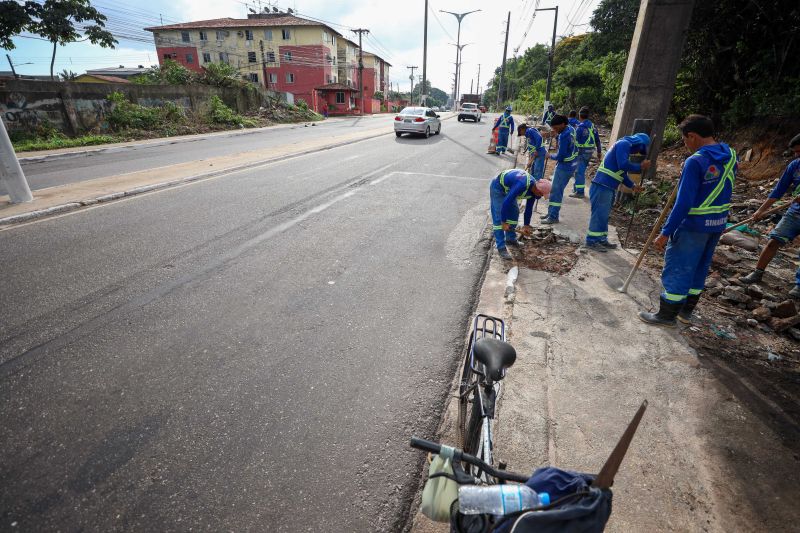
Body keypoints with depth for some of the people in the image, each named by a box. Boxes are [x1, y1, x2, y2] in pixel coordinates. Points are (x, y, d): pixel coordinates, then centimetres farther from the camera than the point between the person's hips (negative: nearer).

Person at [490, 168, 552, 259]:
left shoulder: (533, 188, -9)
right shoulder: (522, 185, -37)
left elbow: (529, 208, 3)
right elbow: (506, 202, -35)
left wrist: (526, 225, 7)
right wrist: (504, 222, -29)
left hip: (508, 188, 9)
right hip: (498, 187, -9)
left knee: (514, 212, 11)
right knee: (499, 218, -14)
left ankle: (511, 239, 26)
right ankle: (501, 247, -14)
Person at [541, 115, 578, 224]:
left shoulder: (564, 136, -24)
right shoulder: (570, 128, 5)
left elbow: (560, 156, -20)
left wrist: (551, 156, -4)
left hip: (564, 167, -10)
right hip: (569, 165, 10)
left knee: (556, 191, -5)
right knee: (555, 190, 16)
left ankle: (553, 217, 0)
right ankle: (551, 212, 25)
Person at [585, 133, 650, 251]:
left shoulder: (626, 147, 23)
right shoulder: (624, 144, -7)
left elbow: (621, 172, 24)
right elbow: (623, 165, -19)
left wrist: (632, 185, 17)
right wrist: (640, 167, -7)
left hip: (608, 187, 10)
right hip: (602, 186, -10)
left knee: (604, 214, 13)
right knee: (599, 214, -7)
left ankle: (601, 239, 20)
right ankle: (592, 241, -2)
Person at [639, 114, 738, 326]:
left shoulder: (695, 161, -20)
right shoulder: (730, 154, 5)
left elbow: (683, 203, -24)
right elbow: (723, 188, 16)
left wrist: (666, 232, -21)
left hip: (693, 225, -8)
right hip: (718, 223, 8)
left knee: (677, 269, 2)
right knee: (700, 267, 18)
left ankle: (666, 315, 12)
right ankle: (686, 310, 31)